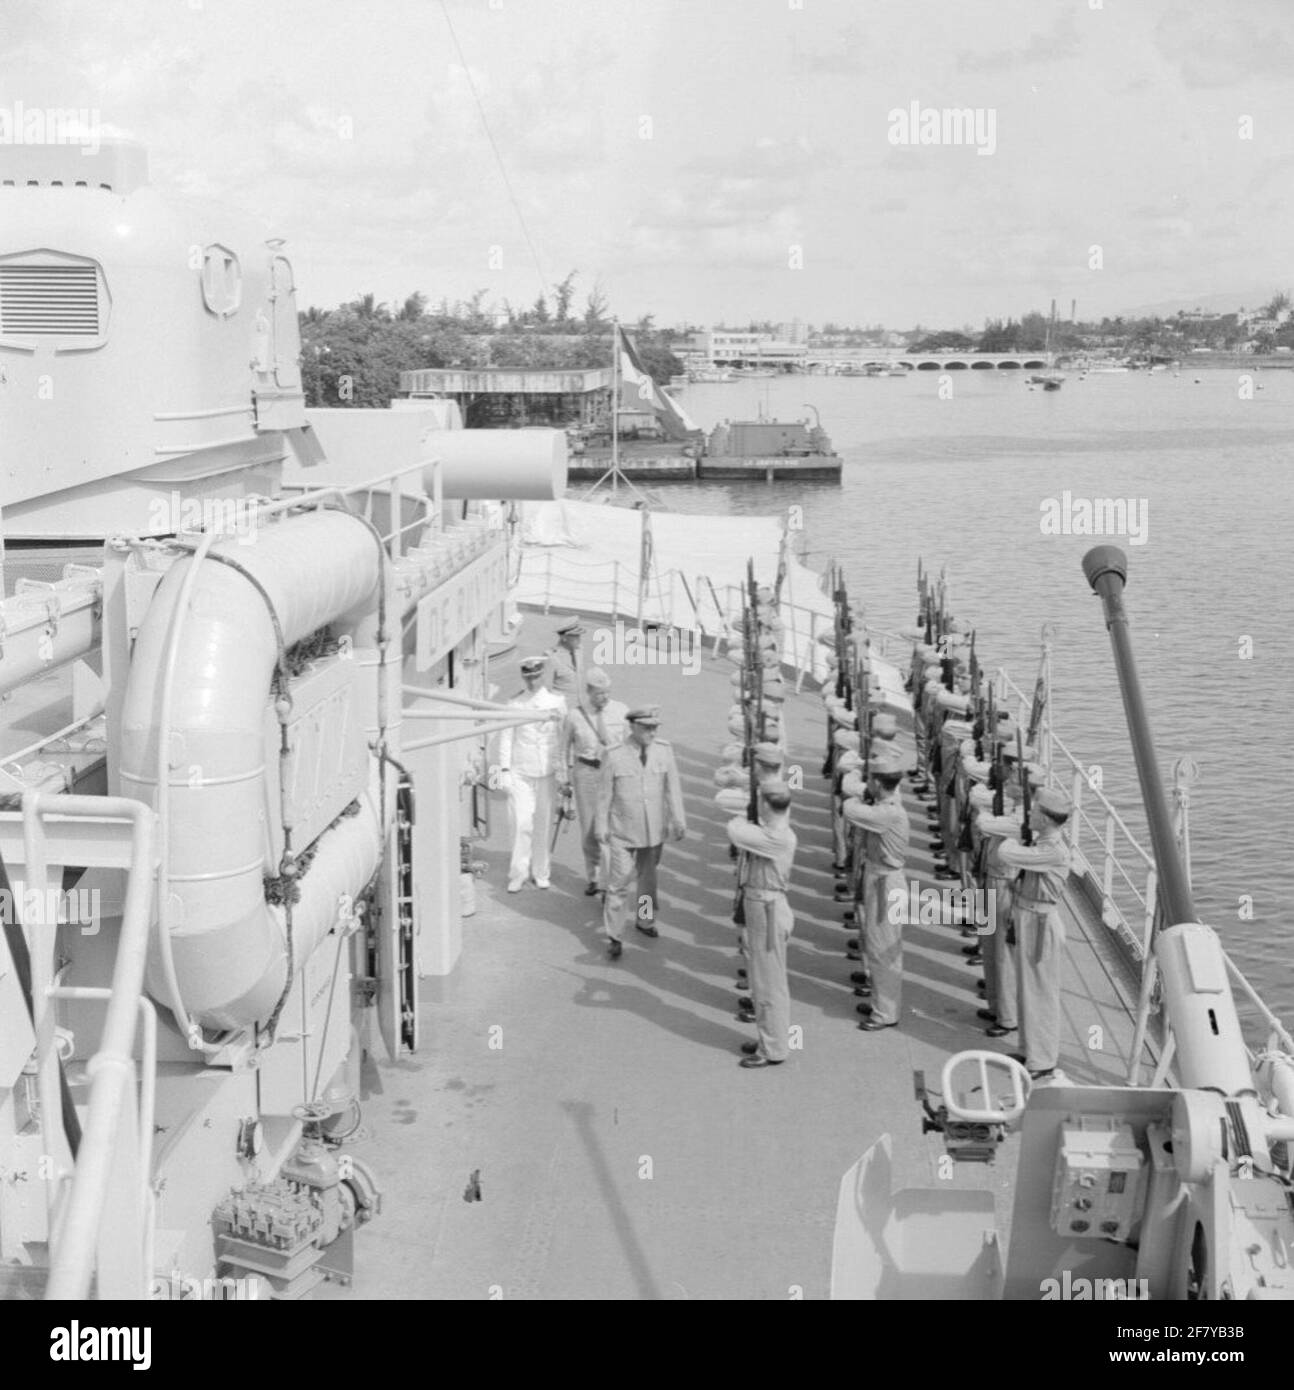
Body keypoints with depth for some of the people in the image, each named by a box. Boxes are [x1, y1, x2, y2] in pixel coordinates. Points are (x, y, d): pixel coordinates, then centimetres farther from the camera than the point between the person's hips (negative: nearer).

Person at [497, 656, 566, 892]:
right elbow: (506, 737, 2)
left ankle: (540, 873, 19)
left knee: (543, 824, 6)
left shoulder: (557, 702, 3)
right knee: (521, 823, -7)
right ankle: (518, 874, 3)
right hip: (520, 773, -1)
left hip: (547, 773, 1)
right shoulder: (514, 703, 1)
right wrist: (505, 770, -4)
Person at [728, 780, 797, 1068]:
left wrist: (740, 820, -9)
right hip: (758, 905, 10)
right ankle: (770, 1040, 33)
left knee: (769, 982, 0)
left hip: (768, 910, -10)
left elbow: (735, 832, -29)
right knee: (761, 977, 20)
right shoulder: (773, 831, 7)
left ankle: (774, 1050, 11)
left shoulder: (779, 838, -24)